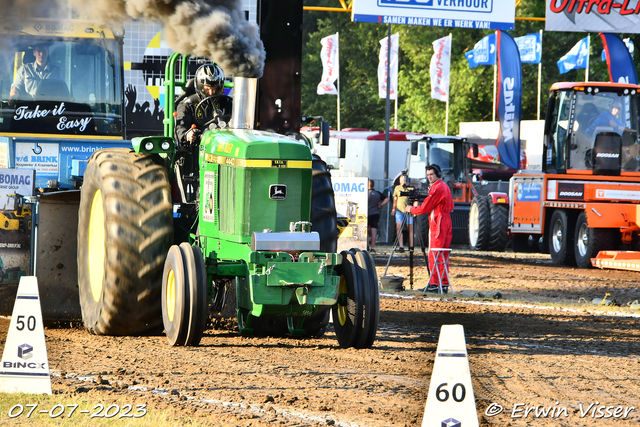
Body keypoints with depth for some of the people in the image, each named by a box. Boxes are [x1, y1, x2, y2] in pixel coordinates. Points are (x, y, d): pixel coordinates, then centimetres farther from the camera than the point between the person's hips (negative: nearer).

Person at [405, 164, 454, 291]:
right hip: (447, 222, 10)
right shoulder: (445, 186, 17)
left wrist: (411, 209, 3)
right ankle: (444, 282, 10)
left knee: (434, 254, -8)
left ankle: (434, 283, -10)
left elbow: (425, 208, -13)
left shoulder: (437, 188, -13)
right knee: (444, 254, 10)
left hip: (438, 223, -10)